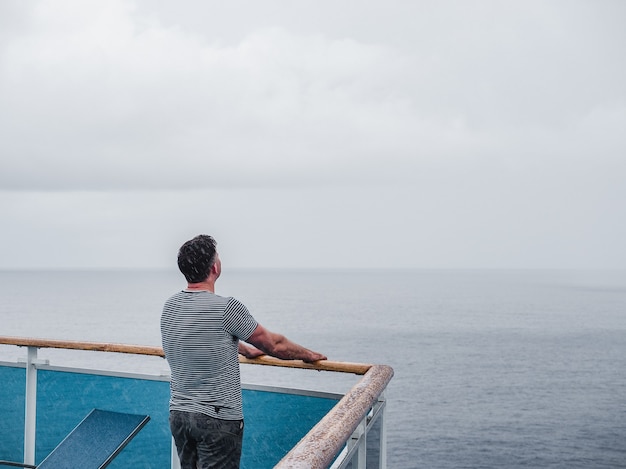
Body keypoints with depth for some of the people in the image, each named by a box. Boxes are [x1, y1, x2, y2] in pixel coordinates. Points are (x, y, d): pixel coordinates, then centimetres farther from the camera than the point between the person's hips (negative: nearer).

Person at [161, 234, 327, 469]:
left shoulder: (170, 306, 4)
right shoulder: (226, 308, -18)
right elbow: (274, 345, -5)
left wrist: (246, 349, 37)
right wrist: (309, 355, 13)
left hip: (178, 414, 7)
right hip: (217, 419, -7)